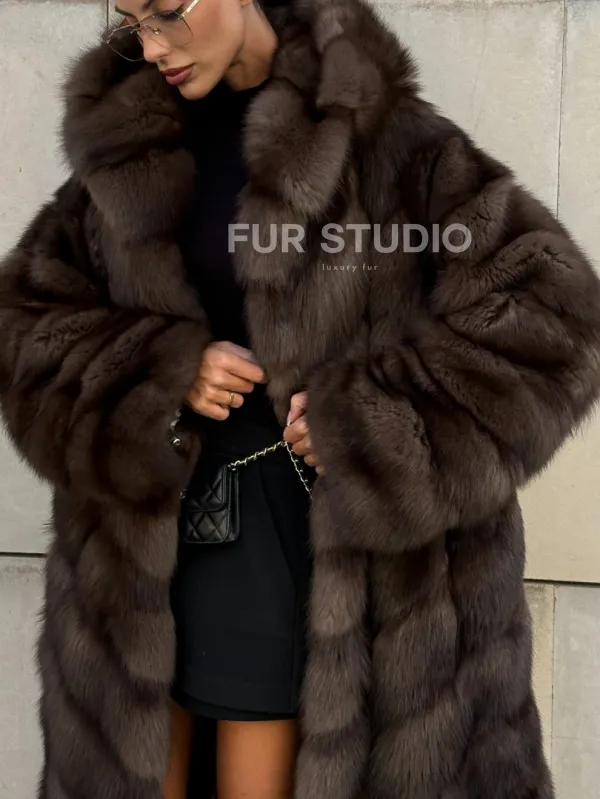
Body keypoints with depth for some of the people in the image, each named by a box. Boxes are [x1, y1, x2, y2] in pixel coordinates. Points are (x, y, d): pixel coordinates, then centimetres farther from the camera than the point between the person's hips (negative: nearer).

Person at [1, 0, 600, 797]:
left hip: (291, 530, -4)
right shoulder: (126, 139, 6)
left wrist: (368, 418, -18)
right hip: (141, 538, 4)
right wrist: (159, 373, -11)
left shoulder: (376, 131, -8)